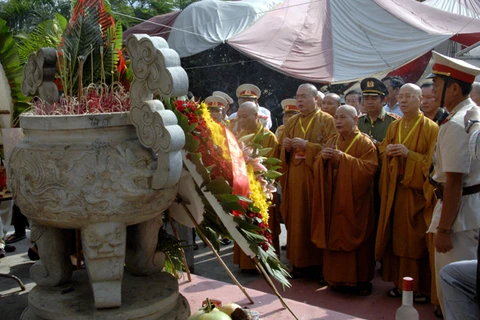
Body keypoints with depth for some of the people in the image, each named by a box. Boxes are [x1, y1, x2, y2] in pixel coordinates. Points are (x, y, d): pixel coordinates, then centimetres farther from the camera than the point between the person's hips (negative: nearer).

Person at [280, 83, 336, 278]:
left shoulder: (326, 120, 0)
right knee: (296, 219, 5)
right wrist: (286, 148, -5)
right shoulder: (292, 122, 15)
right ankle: (299, 261, 14)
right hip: (294, 179, 5)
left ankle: (318, 261, 11)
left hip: (316, 178, -4)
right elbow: (284, 154, 17)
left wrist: (306, 145, -17)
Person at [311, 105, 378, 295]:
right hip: (333, 199, 5)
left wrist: (344, 158, -22)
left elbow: (369, 168, -17)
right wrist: (322, 158, -11)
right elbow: (318, 169, 11)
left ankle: (361, 280, 14)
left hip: (355, 201, -5)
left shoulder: (365, 143, -4)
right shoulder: (332, 142, 13)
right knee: (334, 238, 6)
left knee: (356, 239, 0)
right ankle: (338, 278, 17)